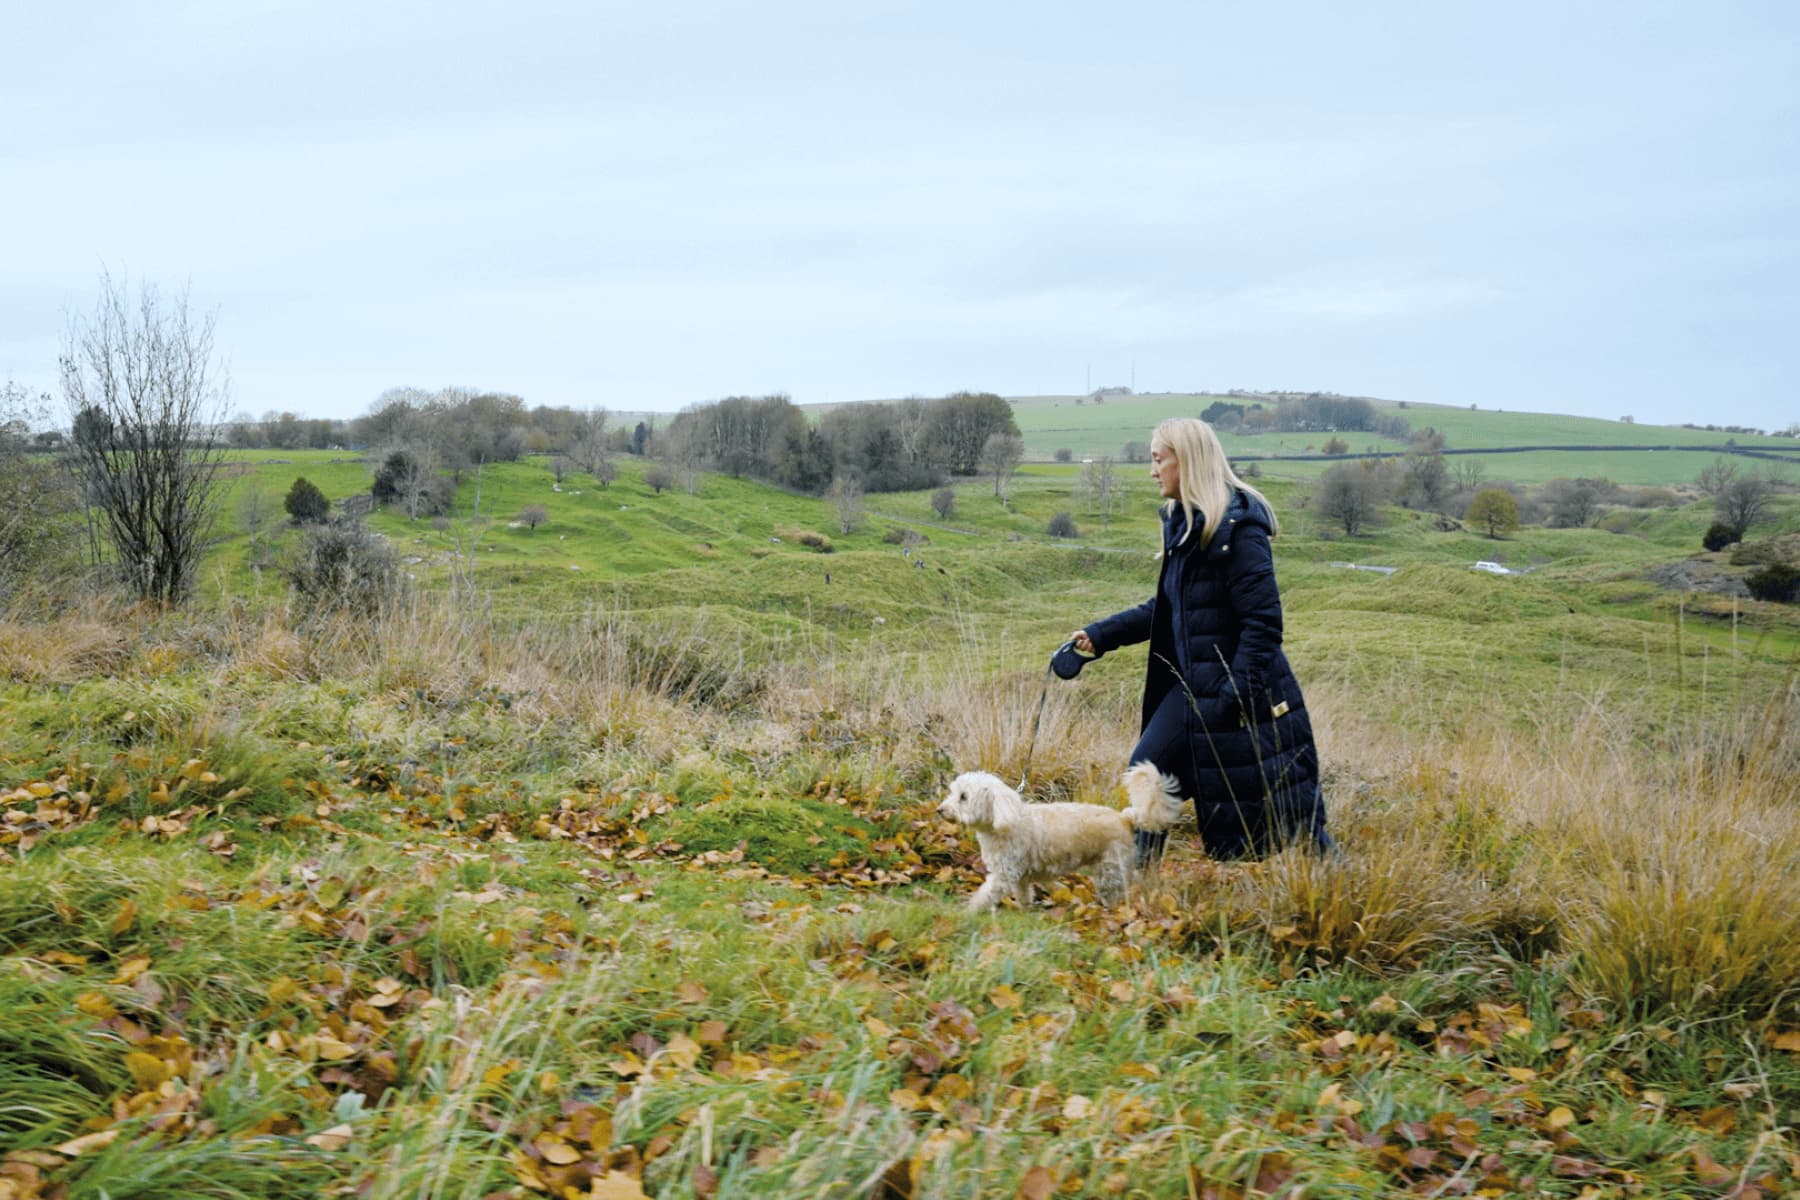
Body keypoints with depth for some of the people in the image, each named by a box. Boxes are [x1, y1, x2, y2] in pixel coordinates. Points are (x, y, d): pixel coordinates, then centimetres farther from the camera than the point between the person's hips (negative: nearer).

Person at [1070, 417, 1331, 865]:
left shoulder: (1236, 526, -17)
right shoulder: (1183, 523, 10)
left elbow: (1262, 619, -20)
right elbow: (1164, 609, 19)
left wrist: (1237, 694, -23)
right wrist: (1100, 635, 14)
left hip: (1243, 697, -9)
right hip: (1192, 688, 9)